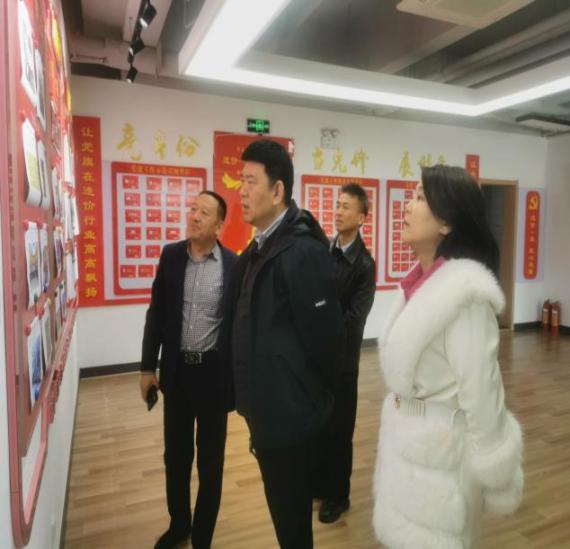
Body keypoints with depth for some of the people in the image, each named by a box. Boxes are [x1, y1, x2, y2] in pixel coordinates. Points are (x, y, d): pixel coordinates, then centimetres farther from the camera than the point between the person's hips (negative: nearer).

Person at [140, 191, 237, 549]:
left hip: (214, 372, -3)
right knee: (176, 455, 19)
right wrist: (148, 366, 5)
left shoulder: (235, 265, -9)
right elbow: (157, 314, 5)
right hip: (177, 369, 3)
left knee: (210, 459, 13)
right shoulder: (171, 256, 0)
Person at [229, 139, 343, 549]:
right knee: (285, 504, 24)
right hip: (269, 406, 8)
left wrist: (311, 398, -6)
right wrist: (255, 395, 11)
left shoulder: (303, 251, -21)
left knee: (291, 510, 12)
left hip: (290, 409, -8)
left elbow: (323, 334, -19)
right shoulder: (260, 248, 7)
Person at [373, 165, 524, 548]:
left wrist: (496, 479, -12)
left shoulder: (464, 293, -24)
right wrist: (397, 423, 16)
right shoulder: (423, 282, 1)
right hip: (405, 438, 8)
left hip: (439, 449, -7)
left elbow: (481, 394, -20)